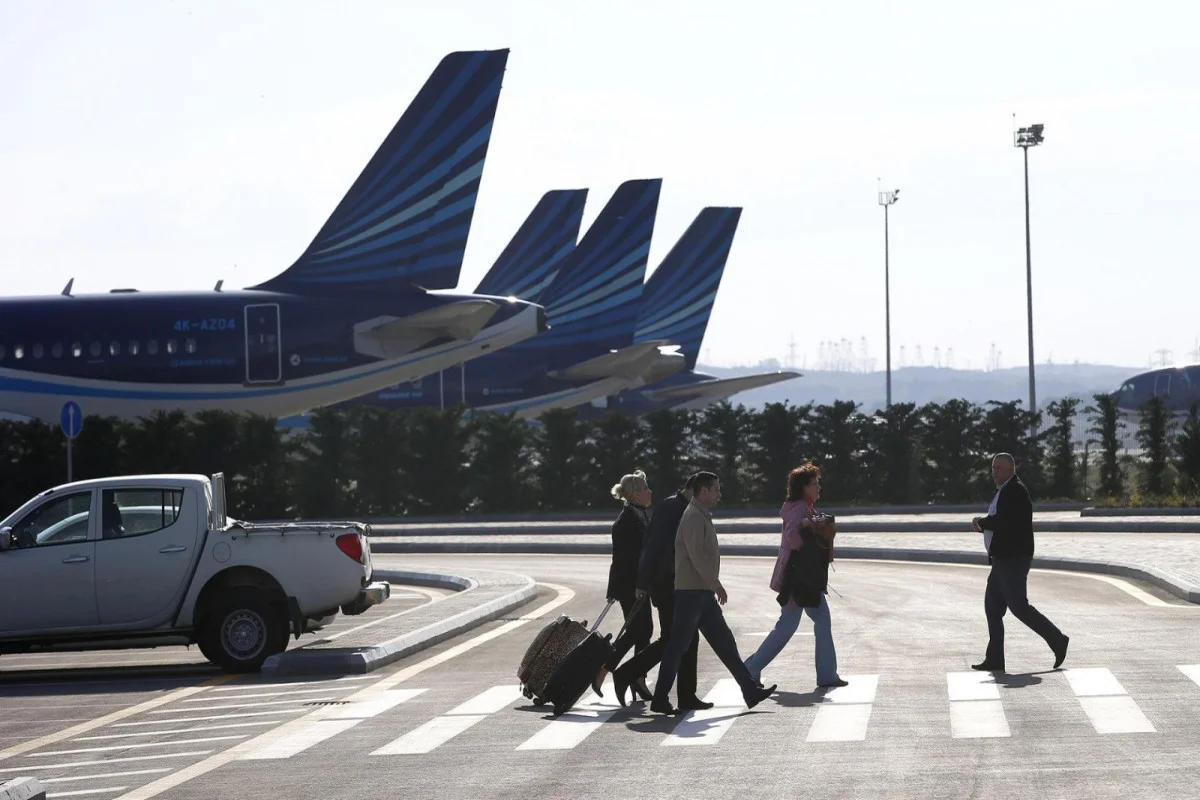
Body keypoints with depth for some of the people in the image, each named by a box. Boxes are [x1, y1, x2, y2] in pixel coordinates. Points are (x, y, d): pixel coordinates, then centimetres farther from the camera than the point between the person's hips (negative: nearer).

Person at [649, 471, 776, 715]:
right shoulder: (694, 517, -13)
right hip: (691, 592, -10)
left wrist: (714, 586, 18)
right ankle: (660, 700, -1)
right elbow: (697, 556, -21)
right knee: (677, 647, -5)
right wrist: (716, 584, -20)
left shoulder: (702, 516, 19)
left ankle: (750, 691, 8)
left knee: (725, 643, 8)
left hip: (703, 593, 10)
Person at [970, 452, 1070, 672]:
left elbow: (1005, 521, -25)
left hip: (1013, 561, -10)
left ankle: (1057, 640, 1)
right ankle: (994, 660, 9)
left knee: (1018, 606, -11)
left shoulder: (1015, 491, -14)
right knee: (993, 608, 8)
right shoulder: (1004, 491, 19)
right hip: (1003, 561, 10)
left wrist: (982, 522, -9)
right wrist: (984, 525, 0)